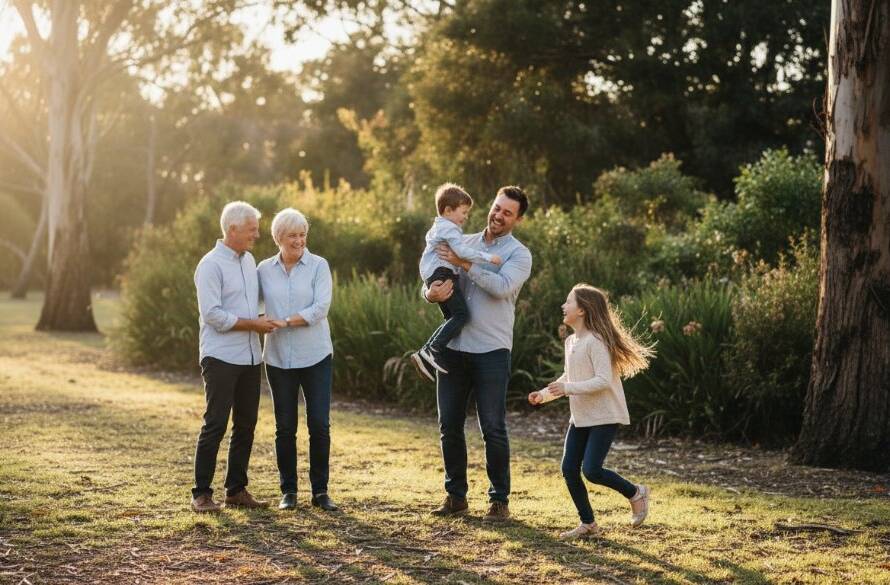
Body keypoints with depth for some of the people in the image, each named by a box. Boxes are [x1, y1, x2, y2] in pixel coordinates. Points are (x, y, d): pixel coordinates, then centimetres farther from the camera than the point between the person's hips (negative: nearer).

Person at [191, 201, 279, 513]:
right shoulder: (211, 265, -11)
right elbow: (212, 314, -18)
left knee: (246, 425, 10)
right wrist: (253, 324, -15)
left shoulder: (249, 261, 13)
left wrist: (263, 320, 5)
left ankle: (236, 489, 19)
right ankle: (201, 494, -1)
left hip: (250, 357, 8)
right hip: (221, 357, -8)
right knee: (215, 425, -6)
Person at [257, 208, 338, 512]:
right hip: (278, 358, 2)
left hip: (315, 356, -2)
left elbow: (320, 308, -12)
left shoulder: (318, 266, -2)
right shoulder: (264, 269, 5)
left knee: (319, 425, -3)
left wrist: (285, 322, -16)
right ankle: (288, 491, 16)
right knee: (285, 427, 6)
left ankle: (320, 491, 8)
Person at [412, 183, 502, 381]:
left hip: (432, 276, 11)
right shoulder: (450, 229, -11)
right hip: (442, 274, -11)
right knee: (461, 314, -17)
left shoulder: (437, 227, 23)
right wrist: (487, 257, -19)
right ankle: (432, 351, -25)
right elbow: (463, 251, -23)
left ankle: (425, 353, 7)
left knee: (451, 318, 13)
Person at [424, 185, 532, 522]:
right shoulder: (463, 244, 12)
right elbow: (432, 279, 10)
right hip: (453, 346, 4)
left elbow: (503, 286, -20)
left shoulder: (519, 254, -1)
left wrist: (465, 264, -19)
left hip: (491, 351, -4)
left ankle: (500, 500, 7)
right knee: (449, 425, 8)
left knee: (493, 428, -2)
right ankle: (456, 496, 18)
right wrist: (431, 293, -14)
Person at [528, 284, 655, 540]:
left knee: (591, 470, -14)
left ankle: (635, 493, 11)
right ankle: (587, 524, 16)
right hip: (580, 418, 9)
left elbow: (603, 381, -25)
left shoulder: (595, 341, -19)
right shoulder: (571, 341, 10)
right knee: (569, 469, 3)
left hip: (604, 417, -9)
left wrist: (568, 389, -29)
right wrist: (544, 394, 10)